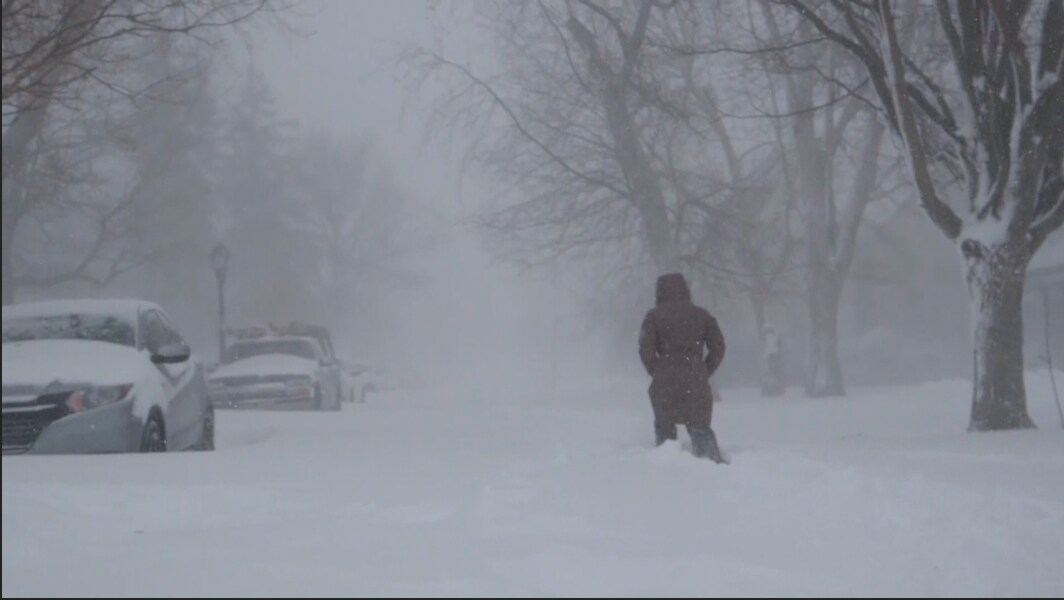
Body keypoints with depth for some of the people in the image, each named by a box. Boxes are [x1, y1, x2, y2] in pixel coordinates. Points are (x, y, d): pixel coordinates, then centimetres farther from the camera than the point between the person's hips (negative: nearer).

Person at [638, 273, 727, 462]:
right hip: (696, 381, 2)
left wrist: (657, 373, 8)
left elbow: (646, 350, -5)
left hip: (665, 382, -2)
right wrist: (703, 374, 12)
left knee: (664, 427, 12)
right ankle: (715, 460, -11)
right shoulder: (702, 315, 8)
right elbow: (718, 348, 7)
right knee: (700, 427, 6)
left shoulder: (654, 315, 0)